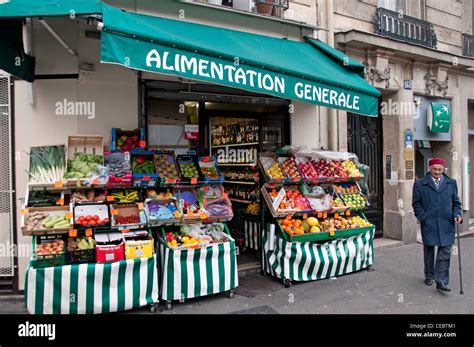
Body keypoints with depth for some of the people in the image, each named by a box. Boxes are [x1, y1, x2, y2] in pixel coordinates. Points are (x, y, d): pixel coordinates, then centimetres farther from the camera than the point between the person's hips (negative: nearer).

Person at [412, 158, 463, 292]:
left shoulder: (451, 183, 9)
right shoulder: (420, 184, 1)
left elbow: (456, 202, 14)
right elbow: (416, 203, 2)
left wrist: (457, 214, -3)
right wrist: (423, 218, -7)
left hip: (446, 225, 1)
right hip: (428, 224, -1)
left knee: (445, 252, -4)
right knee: (428, 251, 11)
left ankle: (441, 281, 0)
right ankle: (429, 276, 27)